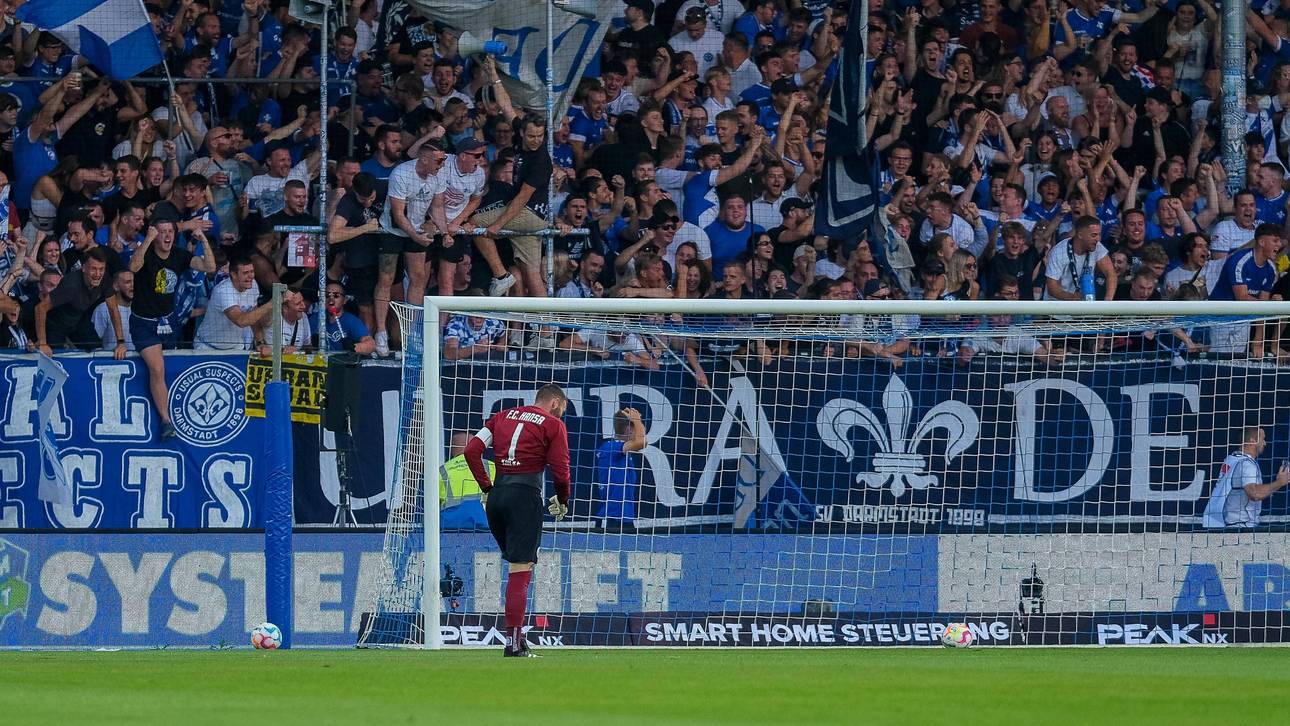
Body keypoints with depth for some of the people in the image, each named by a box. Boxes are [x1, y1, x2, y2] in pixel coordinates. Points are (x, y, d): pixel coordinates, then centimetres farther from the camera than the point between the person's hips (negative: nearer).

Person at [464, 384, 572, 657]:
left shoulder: (503, 416, 18)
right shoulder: (553, 424, 3)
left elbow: (472, 450, 10)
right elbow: (560, 470, -4)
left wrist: (487, 488, 14)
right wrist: (562, 501, 13)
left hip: (497, 493, 6)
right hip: (526, 495, -5)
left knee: (519, 565, 16)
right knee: (520, 570, -7)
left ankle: (516, 637, 10)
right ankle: (514, 643, -12)